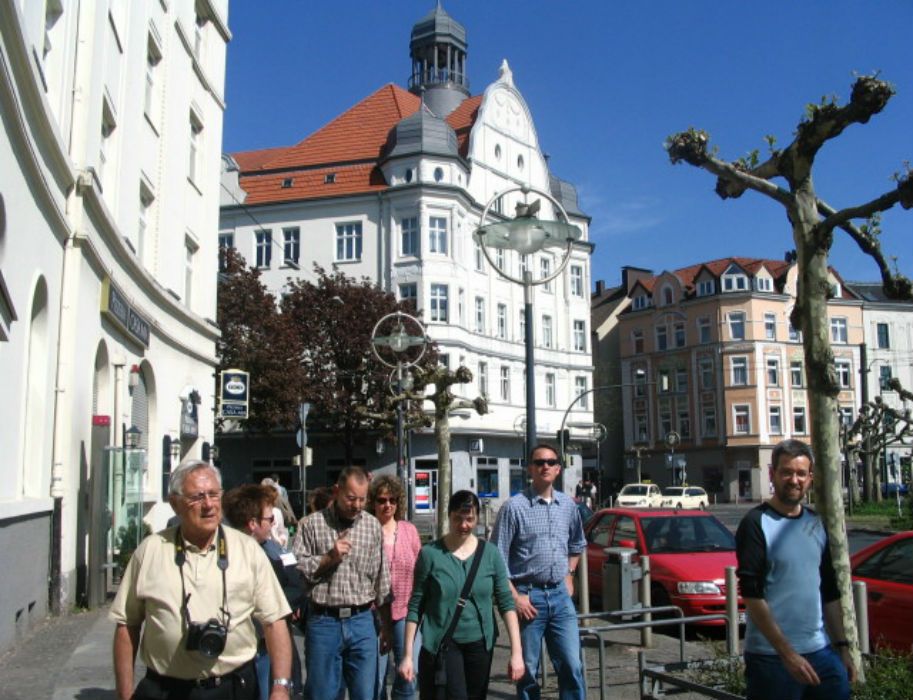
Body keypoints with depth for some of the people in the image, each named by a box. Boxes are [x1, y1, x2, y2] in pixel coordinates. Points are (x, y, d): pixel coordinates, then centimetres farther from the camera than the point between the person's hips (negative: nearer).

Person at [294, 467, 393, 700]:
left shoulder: (373, 526, 6)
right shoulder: (313, 524, 0)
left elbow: (382, 581, 10)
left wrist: (386, 626, 10)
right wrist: (328, 558, -13)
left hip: (362, 621, 2)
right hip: (323, 622, -2)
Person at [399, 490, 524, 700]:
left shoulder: (490, 553, 2)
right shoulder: (430, 553, -4)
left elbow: (506, 602, 1)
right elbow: (415, 606, 0)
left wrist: (516, 652, -6)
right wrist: (407, 655, -2)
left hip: (480, 644, 3)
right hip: (441, 644, -3)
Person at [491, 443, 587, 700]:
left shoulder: (568, 505, 7)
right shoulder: (514, 506, -9)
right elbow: (497, 558, -9)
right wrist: (515, 597, -13)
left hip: (560, 595, 4)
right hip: (528, 596, -4)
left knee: (572, 666, 2)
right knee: (528, 671, 6)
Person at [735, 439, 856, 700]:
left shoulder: (818, 524, 10)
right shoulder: (756, 524, -9)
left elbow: (830, 592, 17)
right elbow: (752, 596, -14)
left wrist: (842, 647, 12)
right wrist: (787, 653, -17)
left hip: (821, 651, 6)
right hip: (772, 657, -5)